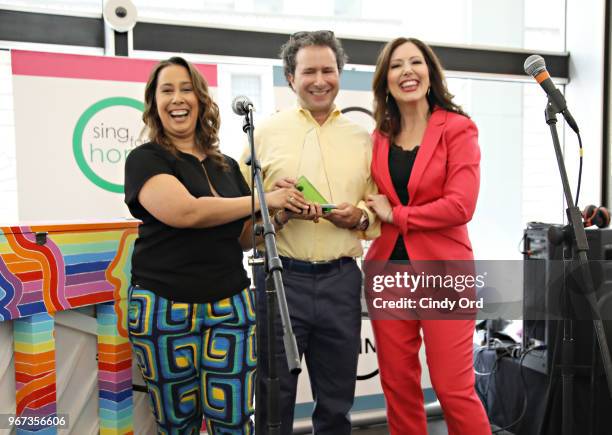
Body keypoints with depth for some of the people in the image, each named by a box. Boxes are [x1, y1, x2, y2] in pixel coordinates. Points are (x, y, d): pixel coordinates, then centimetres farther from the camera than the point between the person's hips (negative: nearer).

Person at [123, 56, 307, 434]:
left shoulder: (227, 166, 13)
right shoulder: (146, 159, -1)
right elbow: (184, 211, -20)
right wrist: (264, 200, -13)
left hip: (231, 305, 4)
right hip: (165, 308, -3)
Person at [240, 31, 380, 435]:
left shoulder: (362, 138, 10)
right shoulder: (266, 132, 3)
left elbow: (379, 210, 12)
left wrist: (360, 217, -9)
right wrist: (279, 210, -18)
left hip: (340, 280, 2)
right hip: (281, 276, -2)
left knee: (337, 400, 15)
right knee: (275, 396, 9)